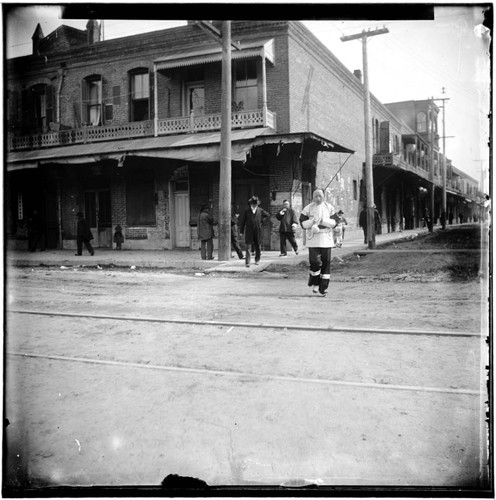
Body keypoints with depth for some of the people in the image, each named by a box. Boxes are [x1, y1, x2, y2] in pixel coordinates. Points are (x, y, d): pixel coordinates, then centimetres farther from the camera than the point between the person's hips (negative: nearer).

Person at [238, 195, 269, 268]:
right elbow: (242, 221, 3)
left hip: (257, 231, 2)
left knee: (258, 247, 11)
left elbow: (267, 215, 22)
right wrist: (241, 231, 1)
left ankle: (257, 260, 31)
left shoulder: (260, 210, 5)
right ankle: (247, 262, -8)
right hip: (249, 232, -2)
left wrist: (262, 221, 8)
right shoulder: (246, 211, -1)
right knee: (248, 247, -8)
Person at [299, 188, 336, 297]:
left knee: (326, 263, 1)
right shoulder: (308, 208, 2)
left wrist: (324, 221, -14)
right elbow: (302, 223, 0)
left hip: (326, 239, 2)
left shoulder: (329, 207, 6)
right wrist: (312, 222, -18)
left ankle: (323, 289, 9)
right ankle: (315, 284, 12)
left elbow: (335, 222, 2)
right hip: (313, 240, -2)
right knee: (315, 262, -12)